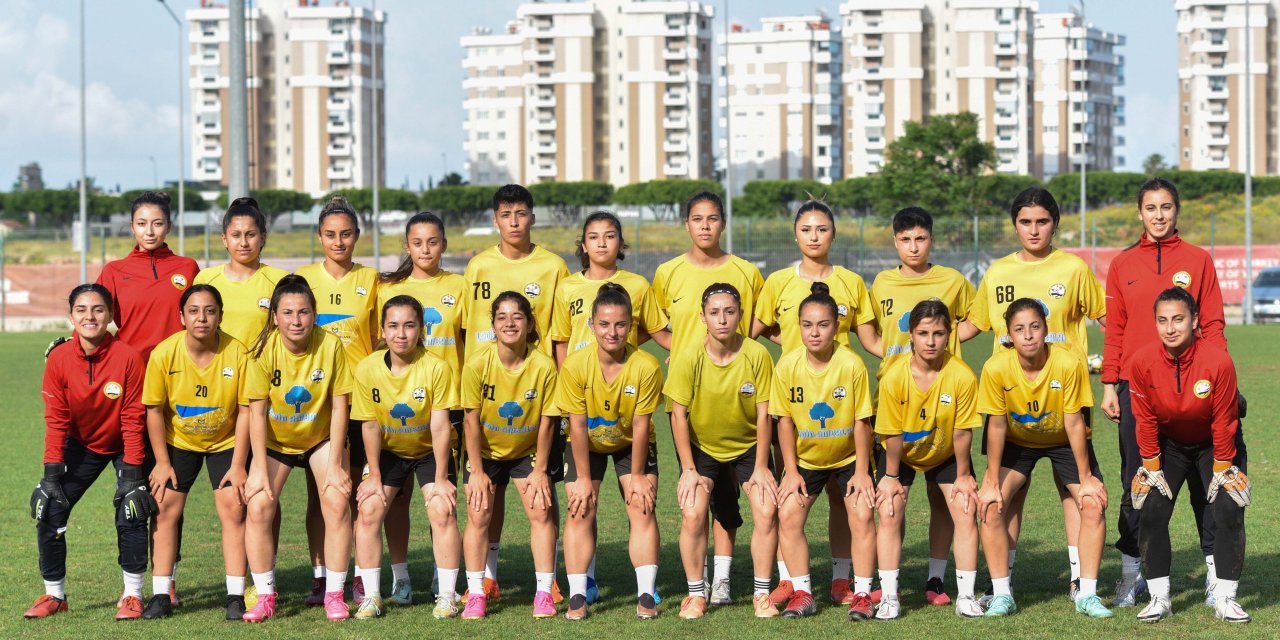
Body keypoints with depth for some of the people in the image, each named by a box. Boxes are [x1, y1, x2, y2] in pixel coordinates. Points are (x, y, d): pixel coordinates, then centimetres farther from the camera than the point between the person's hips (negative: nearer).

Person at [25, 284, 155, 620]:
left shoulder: (127, 356, -24)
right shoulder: (59, 358, -18)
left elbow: (133, 419, -18)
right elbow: (55, 420, -11)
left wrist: (132, 473, -19)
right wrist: (52, 474, -15)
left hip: (123, 445, -3)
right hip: (81, 444, 3)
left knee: (131, 513, -16)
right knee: (48, 512, -6)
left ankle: (132, 595, 1)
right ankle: (54, 594, 10)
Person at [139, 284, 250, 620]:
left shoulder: (237, 353, -22)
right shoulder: (163, 354, -21)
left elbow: (246, 410, -15)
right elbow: (154, 410, -10)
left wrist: (238, 465, -15)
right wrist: (162, 462, -8)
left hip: (226, 442, -1)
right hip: (177, 442, 1)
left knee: (233, 509, -10)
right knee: (165, 509, -4)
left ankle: (236, 596, -4)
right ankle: (161, 595, 4)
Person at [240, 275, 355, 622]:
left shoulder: (331, 345, -21)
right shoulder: (264, 349, -21)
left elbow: (339, 407, -16)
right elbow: (257, 411, -17)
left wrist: (335, 464, -18)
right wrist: (260, 468, -21)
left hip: (321, 437, 0)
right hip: (275, 440, 0)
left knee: (337, 502, -17)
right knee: (259, 506, -15)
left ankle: (334, 594, -4)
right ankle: (265, 596, -2)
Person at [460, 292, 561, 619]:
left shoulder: (543, 366, -21)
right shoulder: (478, 364, -21)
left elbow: (546, 421, -12)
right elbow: (472, 420, -14)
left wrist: (540, 470, -10)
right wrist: (477, 471, -13)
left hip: (527, 452, 0)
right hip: (486, 453, 0)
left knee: (542, 511, -10)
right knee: (478, 516, -7)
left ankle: (544, 592, -1)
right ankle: (476, 594, 1)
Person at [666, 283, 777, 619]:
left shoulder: (757, 355, -18)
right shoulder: (688, 359, -19)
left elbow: (763, 414, -12)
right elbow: (679, 415, -13)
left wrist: (761, 466, -11)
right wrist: (689, 469, -14)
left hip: (748, 446, 1)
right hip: (702, 446, -1)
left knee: (767, 510, -16)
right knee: (693, 513, -19)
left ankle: (762, 594, 1)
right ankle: (696, 595, 0)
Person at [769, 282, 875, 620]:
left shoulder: (852, 364, -21)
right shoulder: (787, 366, -16)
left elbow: (861, 421, -14)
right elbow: (785, 420, -7)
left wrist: (861, 471, -12)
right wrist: (791, 472, -7)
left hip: (849, 456, -2)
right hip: (805, 458, 2)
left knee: (862, 516, -13)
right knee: (788, 516, -8)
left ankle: (862, 594, -2)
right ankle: (802, 594, 1)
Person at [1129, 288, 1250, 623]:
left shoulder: (1219, 362, -29)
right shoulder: (1141, 362, -24)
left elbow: (1223, 422, -18)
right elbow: (1145, 420, -12)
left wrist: (1221, 471, -12)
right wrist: (1152, 469, -9)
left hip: (1211, 444, -1)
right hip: (1168, 444, 1)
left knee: (1230, 511, -15)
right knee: (1151, 512, -13)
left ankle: (1225, 599, -3)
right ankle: (1160, 598, -1)